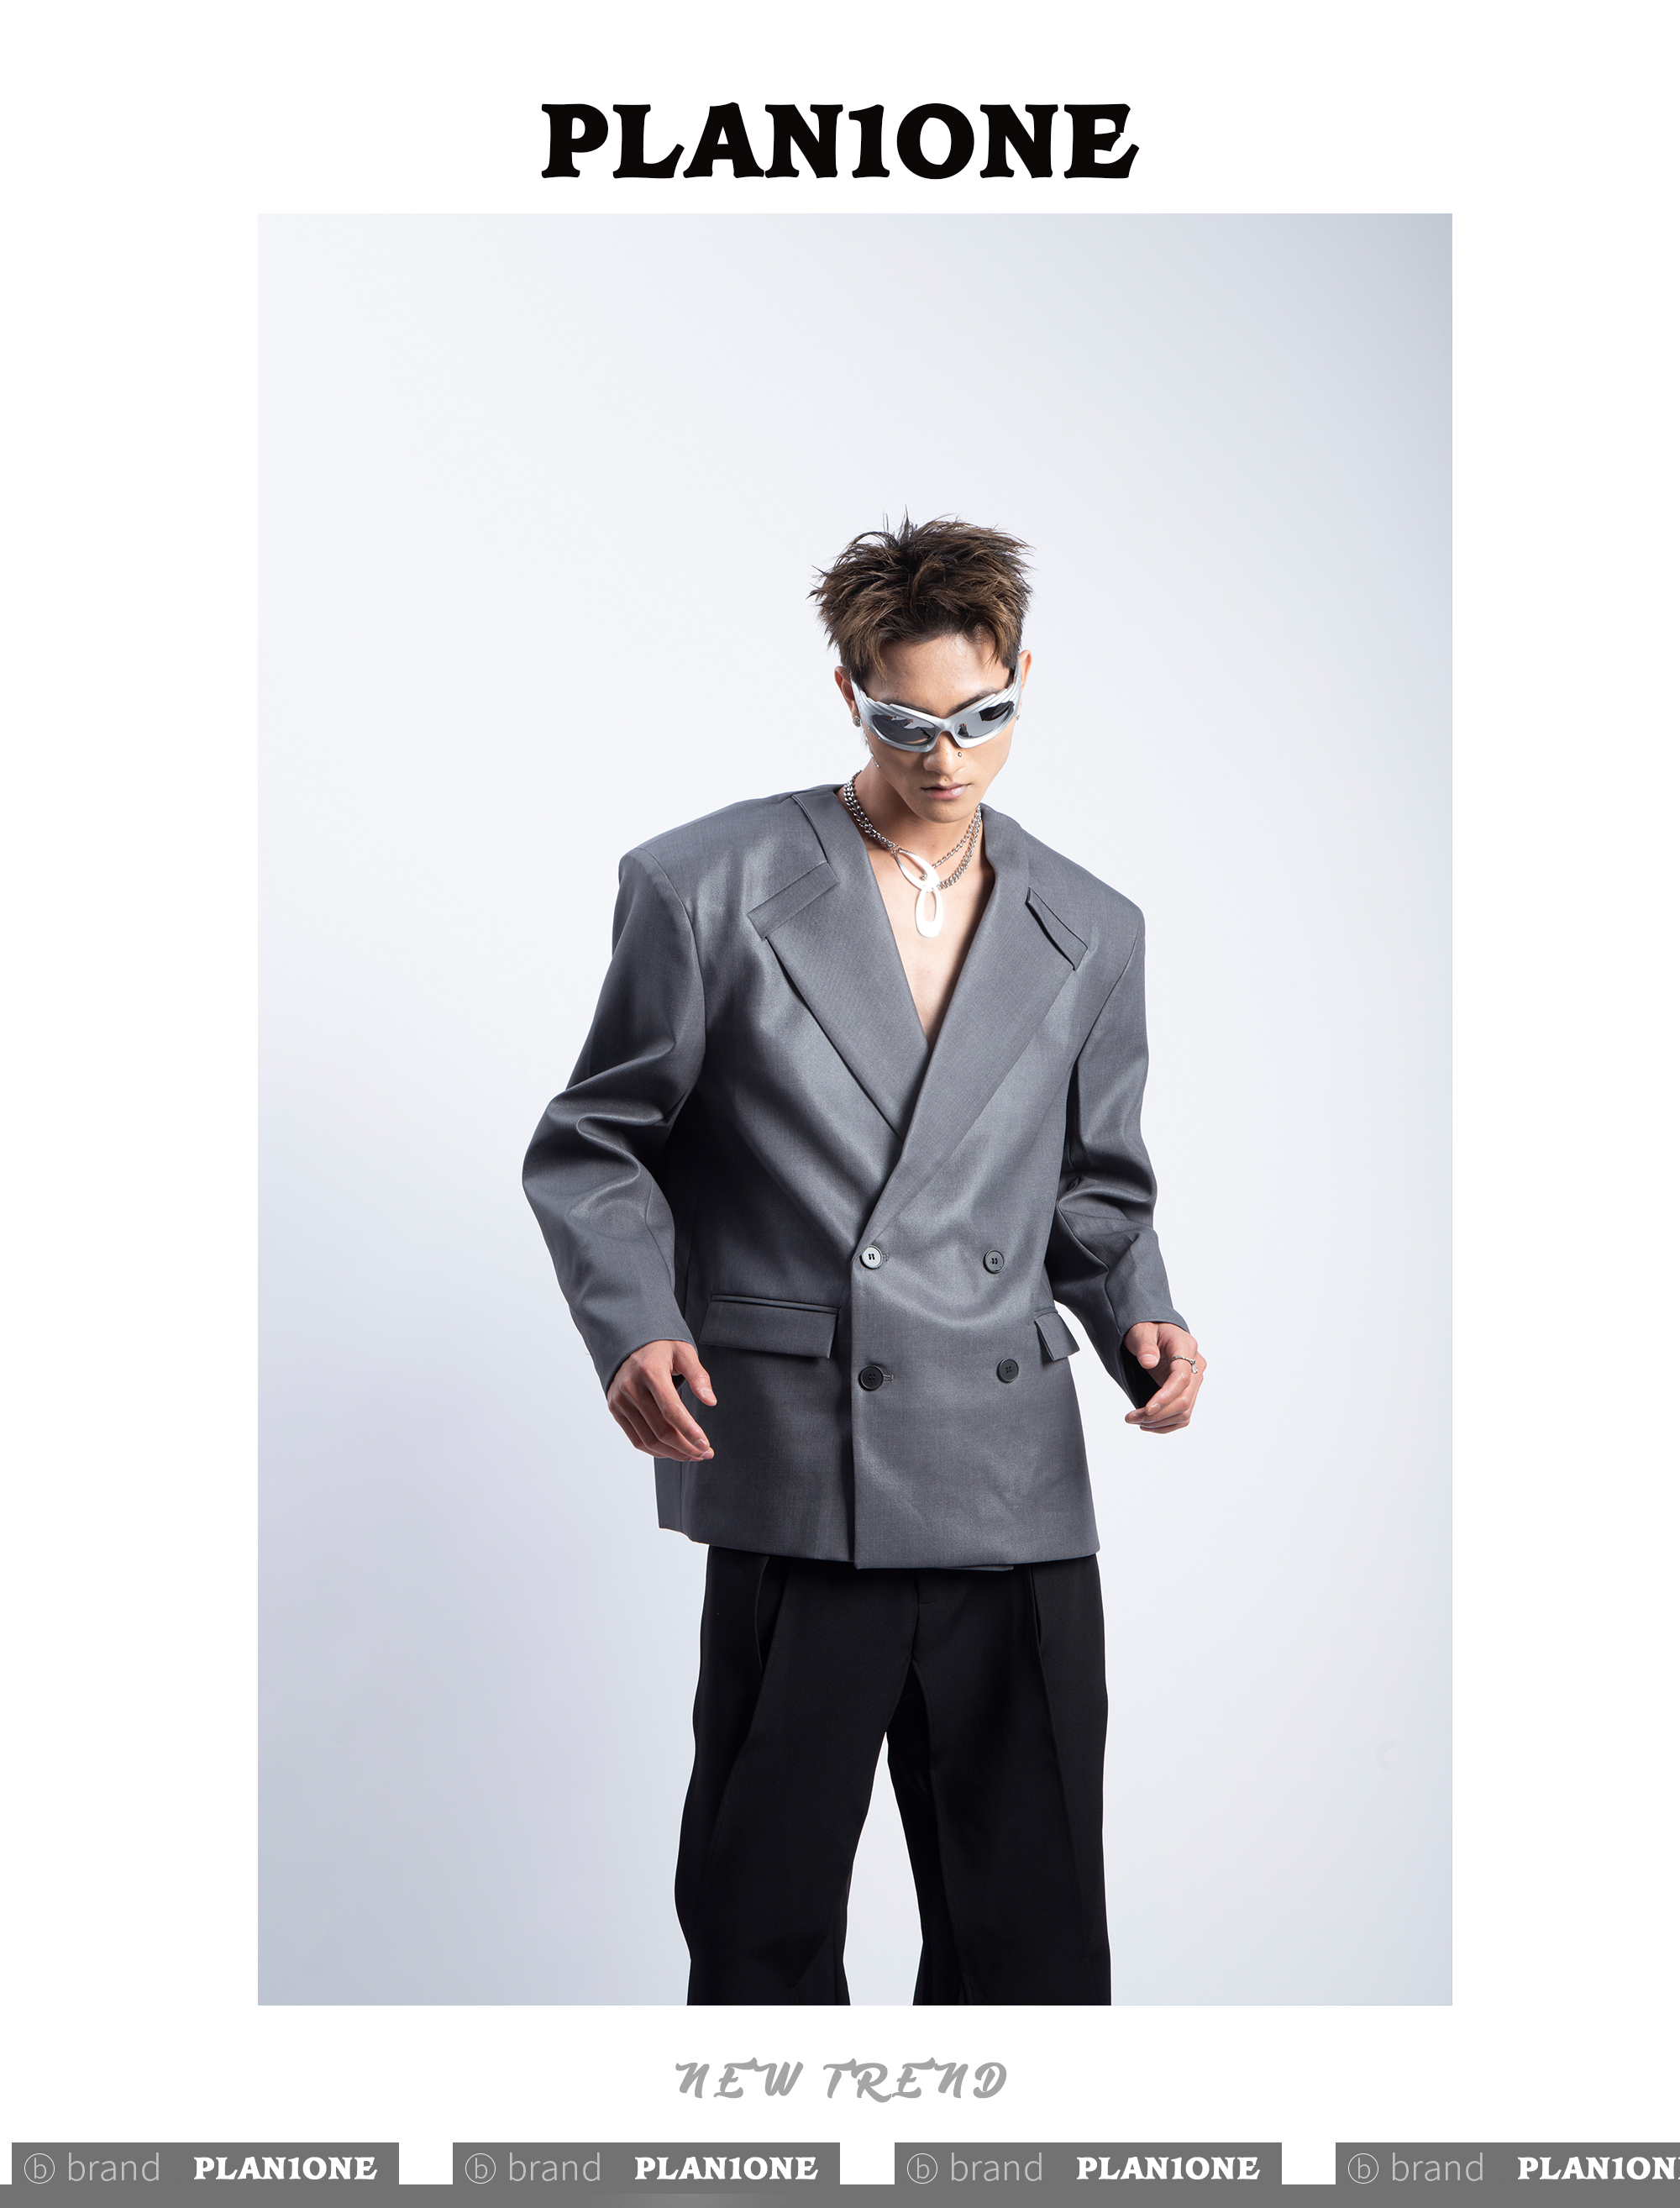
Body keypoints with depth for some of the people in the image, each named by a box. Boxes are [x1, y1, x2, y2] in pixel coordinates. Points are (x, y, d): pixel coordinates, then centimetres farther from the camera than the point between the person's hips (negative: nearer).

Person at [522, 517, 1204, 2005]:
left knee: (1032, 1931, 10)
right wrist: (634, 1323, -12)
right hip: (793, 1478, -3)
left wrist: (1139, 1317, 1)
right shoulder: (705, 889, 1)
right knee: (759, 1923, 6)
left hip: (1018, 1489, 3)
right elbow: (594, 1146, 5)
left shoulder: (1093, 934, 12)